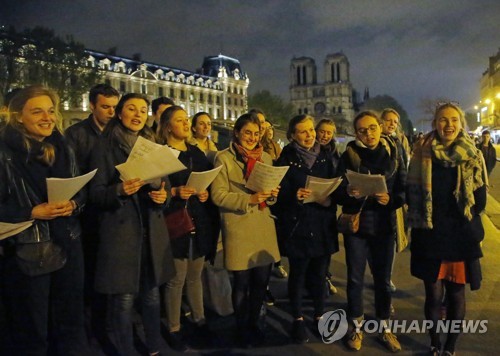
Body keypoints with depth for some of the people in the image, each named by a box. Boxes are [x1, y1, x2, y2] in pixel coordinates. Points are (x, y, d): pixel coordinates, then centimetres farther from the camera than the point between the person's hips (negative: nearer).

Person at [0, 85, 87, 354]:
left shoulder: (63, 149, 7)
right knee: (31, 331, 11)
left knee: (71, 322, 16)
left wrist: (73, 205, -8)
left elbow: (81, 191, 12)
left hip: (68, 246, 5)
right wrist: (32, 212, -20)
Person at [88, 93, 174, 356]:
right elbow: (95, 193, -6)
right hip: (120, 231, -4)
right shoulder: (104, 148, -2)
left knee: (152, 294, 12)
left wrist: (162, 196, -8)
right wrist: (119, 190, -25)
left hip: (152, 230, 5)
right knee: (123, 299, 0)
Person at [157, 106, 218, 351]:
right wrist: (174, 192, -21)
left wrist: (206, 194, -2)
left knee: (195, 276, 15)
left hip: (199, 223, 5)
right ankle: (173, 329, 15)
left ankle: (199, 319, 29)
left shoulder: (198, 154, 14)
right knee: (176, 279, 1)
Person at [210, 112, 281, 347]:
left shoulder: (265, 158, 12)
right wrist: (249, 199, -21)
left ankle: (254, 323, 32)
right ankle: (242, 327, 27)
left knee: (262, 280, 10)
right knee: (242, 282, 6)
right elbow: (218, 195, -10)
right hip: (238, 229, -4)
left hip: (264, 227, 5)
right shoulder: (224, 158, -4)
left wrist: (272, 194, -6)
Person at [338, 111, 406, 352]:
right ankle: (356, 327, 25)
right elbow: (338, 191, -4)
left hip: (384, 225, 1)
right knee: (355, 278, 7)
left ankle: (384, 328, 29)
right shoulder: (349, 155, -3)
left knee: (383, 278, 12)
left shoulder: (393, 154, 1)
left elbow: (404, 189, 2)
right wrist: (348, 192, -26)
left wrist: (391, 199, -18)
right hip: (356, 224, -1)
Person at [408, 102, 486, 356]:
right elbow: (413, 194, 1)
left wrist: (462, 221, -3)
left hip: (460, 237, 1)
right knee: (434, 295, 6)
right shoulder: (422, 153, -2)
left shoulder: (473, 157, 0)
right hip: (430, 237, -1)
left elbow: (480, 201, 3)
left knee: (456, 295, 9)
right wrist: (422, 222, -5)